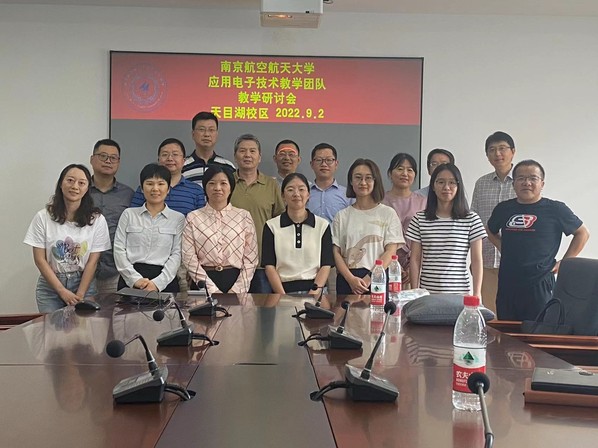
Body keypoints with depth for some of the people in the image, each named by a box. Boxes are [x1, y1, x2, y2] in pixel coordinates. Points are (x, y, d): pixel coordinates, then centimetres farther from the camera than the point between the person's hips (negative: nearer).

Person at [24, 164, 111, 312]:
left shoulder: (97, 220, -4)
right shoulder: (43, 217, -4)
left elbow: (92, 261, -4)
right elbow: (40, 259, -5)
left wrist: (79, 296, -12)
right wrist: (63, 292, -11)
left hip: (83, 283, 0)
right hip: (50, 286, 0)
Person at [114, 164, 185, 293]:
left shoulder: (178, 218, 10)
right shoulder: (129, 214, 13)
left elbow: (176, 254, 2)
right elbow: (119, 250, 6)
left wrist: (158, 282, -12)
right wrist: (135, 279, -8)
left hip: (164, 281, 0)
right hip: (130, 281, 1)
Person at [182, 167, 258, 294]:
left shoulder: (244, 216, 7)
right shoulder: (193, 218, 6)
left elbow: (251, 258, 2)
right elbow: (189, 258, -1)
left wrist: (236, 290, -7)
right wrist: (213, 290, -9)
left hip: (236, 279, 0)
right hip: (204, 282, 0)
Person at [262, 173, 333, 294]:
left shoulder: (322, 225, 8)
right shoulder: (271, 226, 7)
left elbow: (326, 265, 3)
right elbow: (269, 266, 0)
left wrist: (315, 291, -11)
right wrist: (283, 297, -11)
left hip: (315, 290, 0)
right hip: (283, 290, 0)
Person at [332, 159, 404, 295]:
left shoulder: (388, 214, 5)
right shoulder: (342, 216, 9)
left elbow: (390, 252, -2)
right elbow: (336, 252, 3)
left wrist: (369, 278, -11)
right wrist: (351, 279, -12)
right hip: (347, 280, 1)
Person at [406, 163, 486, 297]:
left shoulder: (471, 220, 1)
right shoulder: (420, 219, 4)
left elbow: (477, 260, 1)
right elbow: (415, 259, 5)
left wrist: (477, 294, -4)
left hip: (459, 292, -1)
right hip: (427, 291, 1)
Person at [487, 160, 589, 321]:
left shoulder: (555, 210, -2)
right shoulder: (503, 209, 7)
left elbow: (582, 233, 8)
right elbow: (491, 231, 27)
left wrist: (563, 263, 2)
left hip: (539, 285, -4)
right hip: (507, 285, 4)